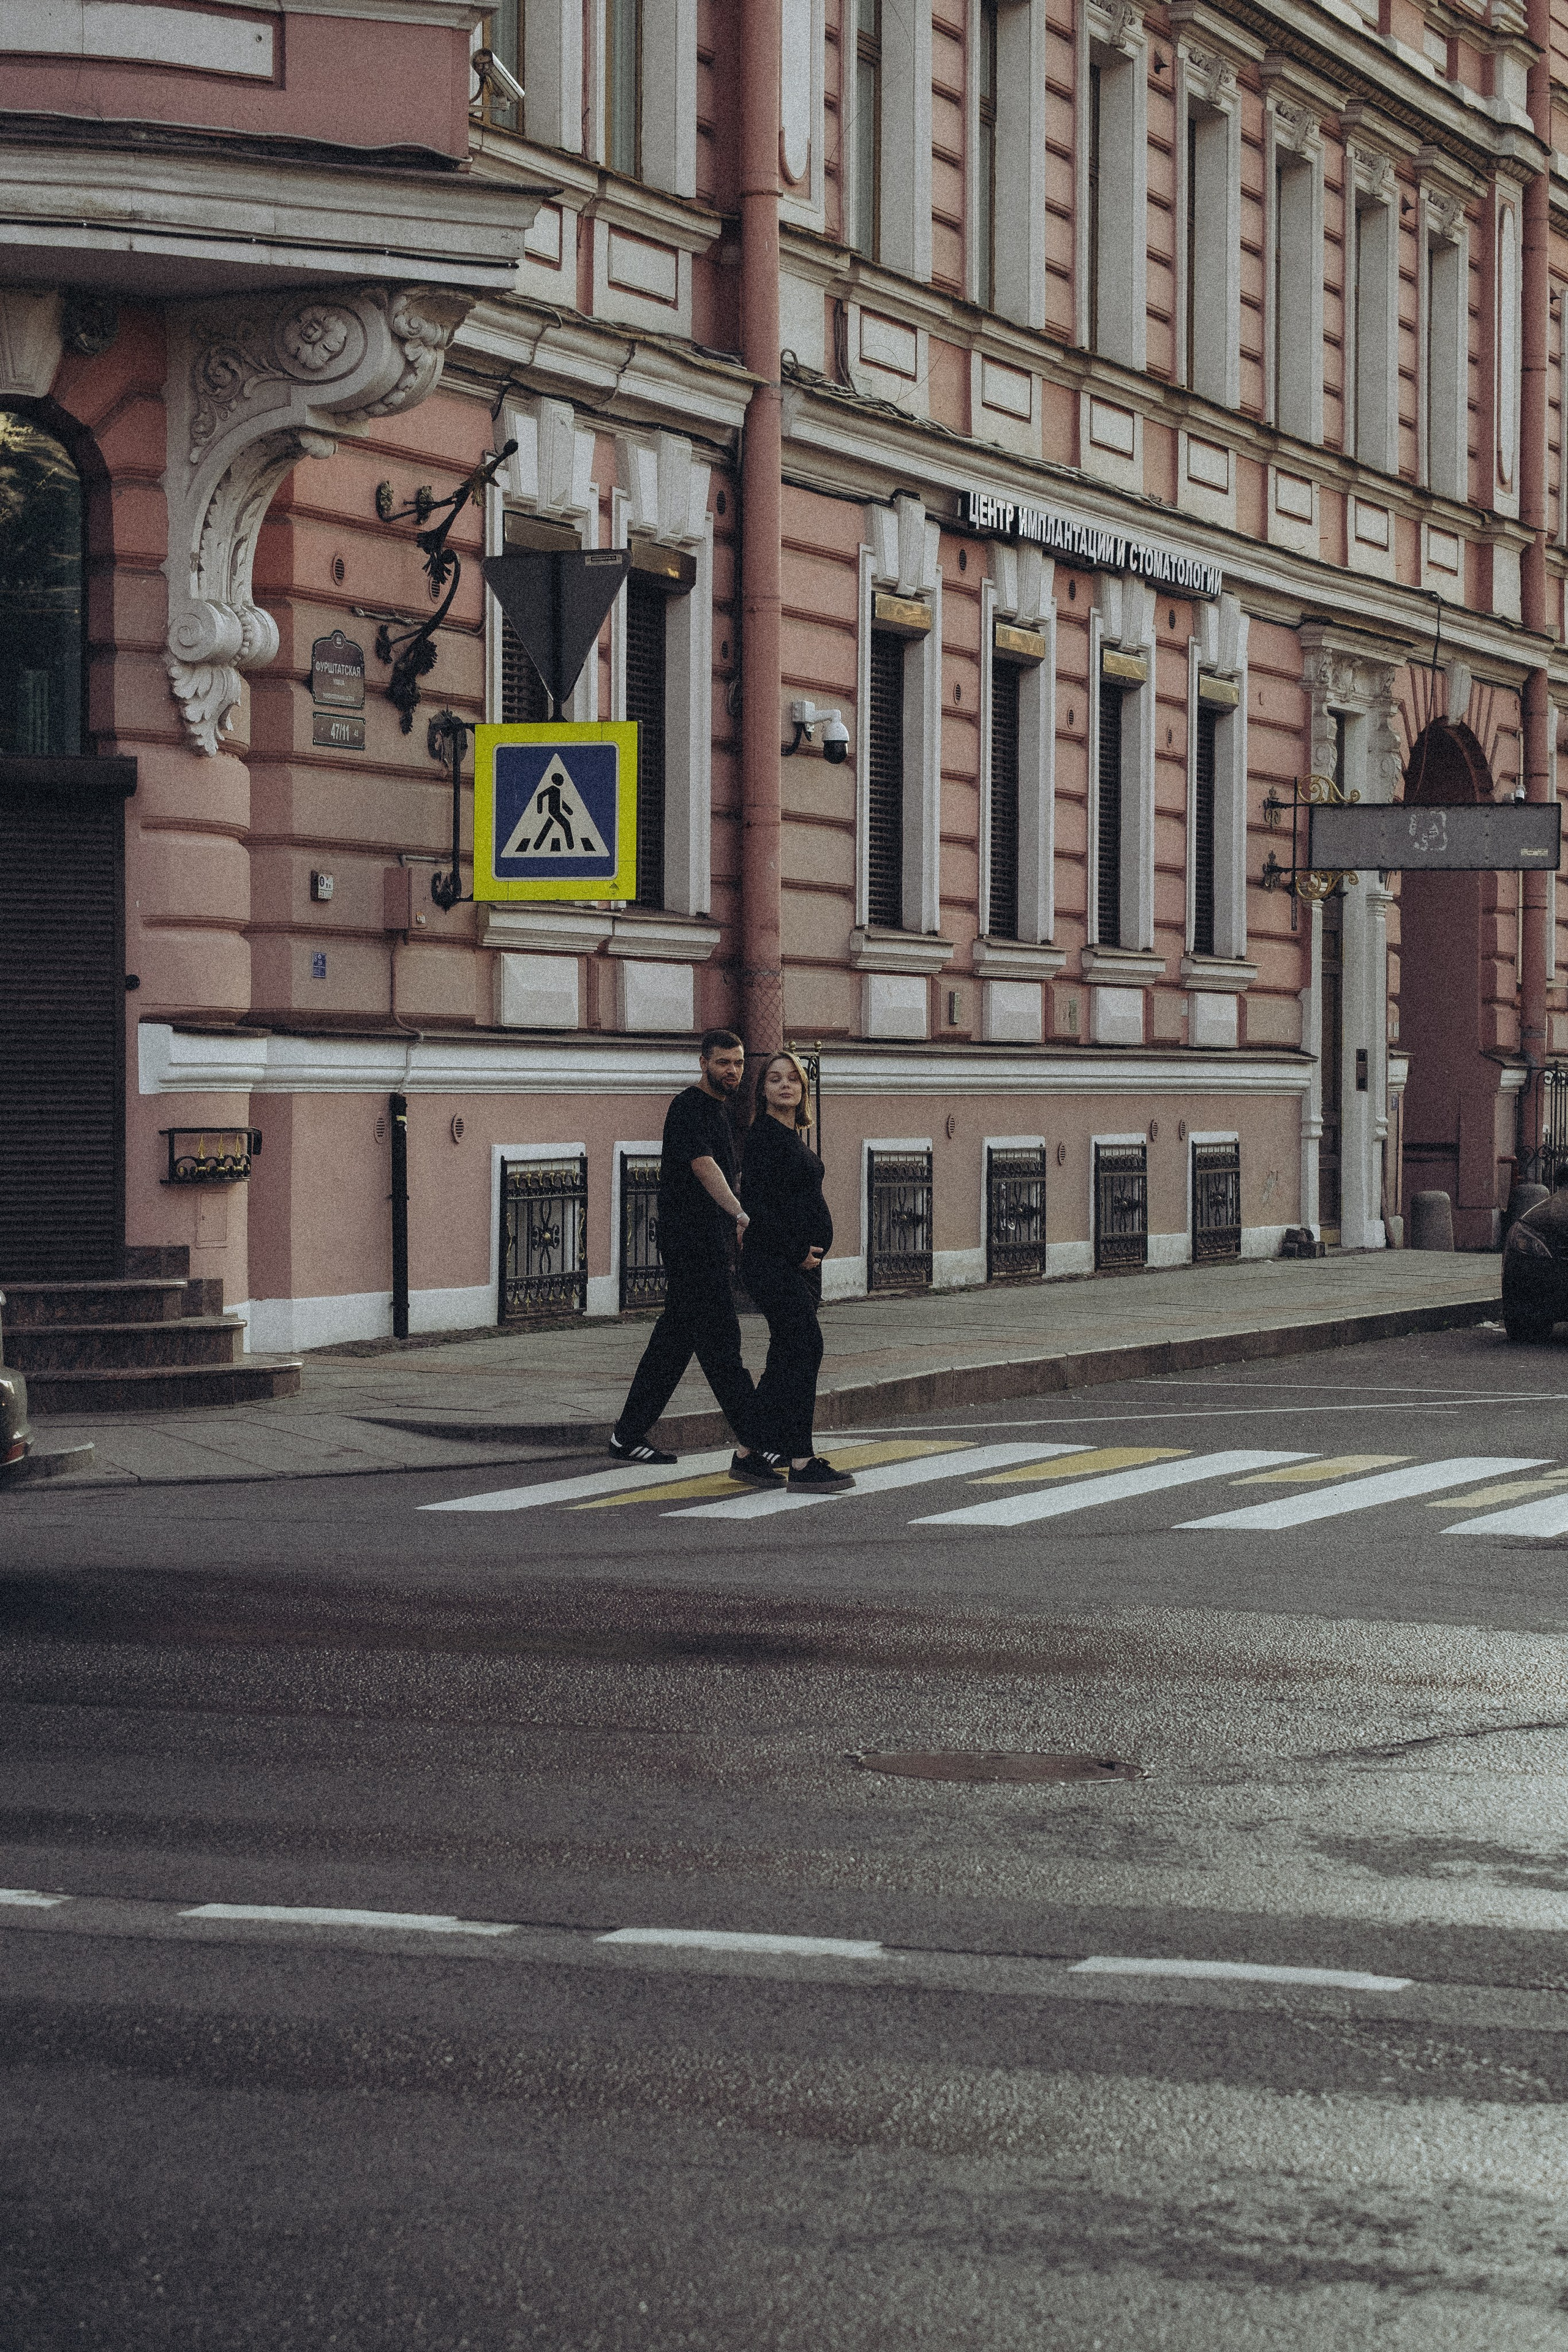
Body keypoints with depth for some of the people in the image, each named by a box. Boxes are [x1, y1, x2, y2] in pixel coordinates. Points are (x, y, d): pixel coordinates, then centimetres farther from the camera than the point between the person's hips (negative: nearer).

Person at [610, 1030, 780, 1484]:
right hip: (691, 1240, -10)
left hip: (712, 1241, 10)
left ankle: (628, 1434, 21)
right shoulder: (689, 1107, -13)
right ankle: (750, 1449, -18)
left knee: (675, 1339, 14)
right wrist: (740, 1214, -41)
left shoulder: (720, 1109, 19)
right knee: (720, 1342, -13)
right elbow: (703, 1166, -29)